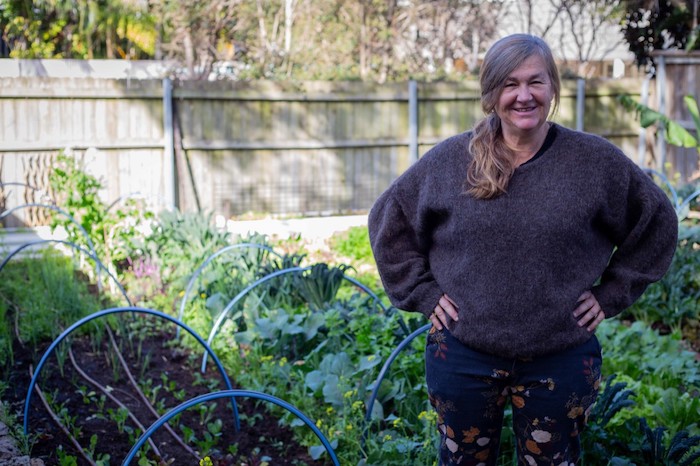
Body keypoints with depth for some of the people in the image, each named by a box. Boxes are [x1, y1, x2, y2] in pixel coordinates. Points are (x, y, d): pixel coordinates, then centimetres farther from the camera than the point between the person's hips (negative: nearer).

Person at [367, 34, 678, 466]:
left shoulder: (596, 160, -4)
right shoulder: (449, 160, -2)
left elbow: (657, 222, 7)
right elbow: (388, 219, 8)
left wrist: (610, 295, 2)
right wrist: (423, 293, 1)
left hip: (561, 362, 0)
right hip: (463, 358, 1)